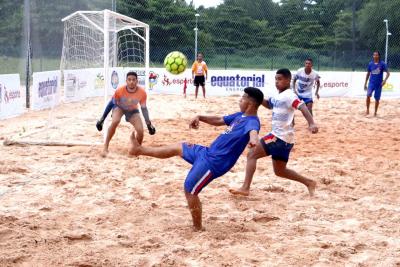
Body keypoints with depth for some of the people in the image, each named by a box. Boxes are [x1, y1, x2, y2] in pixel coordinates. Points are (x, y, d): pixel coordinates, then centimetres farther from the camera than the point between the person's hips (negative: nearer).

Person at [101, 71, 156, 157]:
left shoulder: (142, 93, -28)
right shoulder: (120, 90, -32)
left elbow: (144, 108, -10)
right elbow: (112, 103, -16)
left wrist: (148, 124, -6)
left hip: (133, 110, 2)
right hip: (119, 107, -2)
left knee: (140, 131, -16)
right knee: (115, 122, -34)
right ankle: (105, 148, -22)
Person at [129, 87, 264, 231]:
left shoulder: (252, 121, -21)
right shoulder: (240, 116, 9)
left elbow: (253, 131, -46)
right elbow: (219, 120, 25)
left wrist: (253, 139, -69)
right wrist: (200, 117, 13)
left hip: (213, 163, -10)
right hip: (207, 153, 10)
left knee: (190, 191, -2)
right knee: (178, 147, 23)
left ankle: (198, 228, 14)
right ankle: (140, 150, 39)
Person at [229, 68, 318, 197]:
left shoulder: (288, 95, -12)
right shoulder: (278, 96, 16)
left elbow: (302, 107, -26)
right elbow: (269, 104, 32)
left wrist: (311, 124, -41)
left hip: (280, 137, -10)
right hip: (283, 138, 10)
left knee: (252, 154, -8)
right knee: (280, 171, 18)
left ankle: (245, 188, -14)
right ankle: (308, 183, 22)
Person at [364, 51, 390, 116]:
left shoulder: (382, 64, -6)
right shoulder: (370, 64, 3)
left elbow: (388, 73, -7)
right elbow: (368, 74, 13)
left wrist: (385, 80, -23)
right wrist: (365, 83, 12)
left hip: (379, 84, -1)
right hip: (371, 83, 1)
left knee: (377, 98, 6)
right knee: (368, 95, -21)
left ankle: (375, 112, 21)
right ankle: (367, 110, -9)